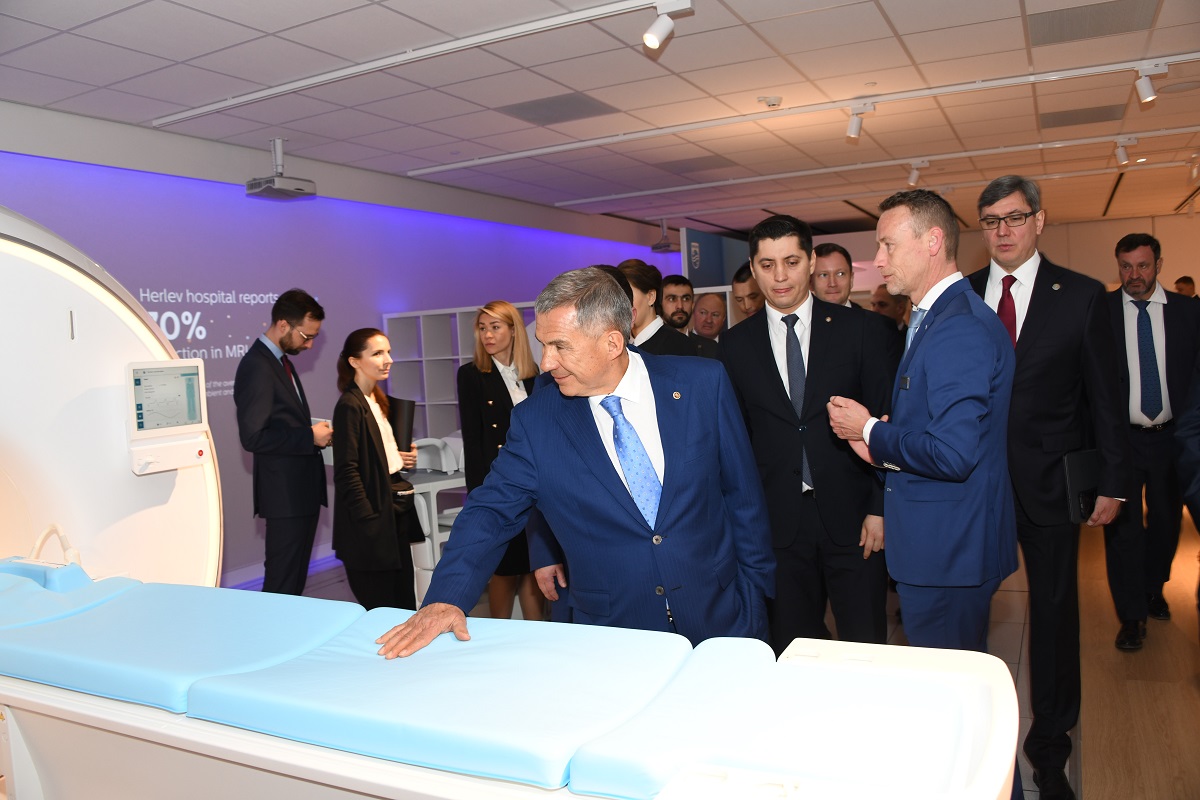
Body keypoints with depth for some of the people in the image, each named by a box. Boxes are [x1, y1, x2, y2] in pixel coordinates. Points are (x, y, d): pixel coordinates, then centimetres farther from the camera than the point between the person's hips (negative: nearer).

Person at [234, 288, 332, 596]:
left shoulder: (281, 360, 13)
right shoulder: (256, 366, -17)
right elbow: (253, 437, -22)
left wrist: (314, 431, 2)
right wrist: (309, 437, -18)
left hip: (301, 490, 9)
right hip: (285, 493, -9)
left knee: (296, 580, 18)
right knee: (282, 583, 0)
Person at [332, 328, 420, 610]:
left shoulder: (383, 403, 12)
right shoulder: (349, 406, -13)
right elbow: (347, 472, -18)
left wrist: (406, 457, 4)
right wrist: (369, 521, -20)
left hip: (396, 512, 8)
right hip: (371, 522, -8)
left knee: (405, 605, 12)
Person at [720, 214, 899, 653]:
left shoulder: (862, 329, 0)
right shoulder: (735, 344, 4)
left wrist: (880, 508, -6)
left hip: (852, 517, -1)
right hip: (778, 521, 1)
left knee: (867, 648, 9)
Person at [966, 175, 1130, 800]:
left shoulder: (1082, 296, 0)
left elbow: (1104, 394, 1)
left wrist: (1114, 480, 0)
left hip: (1049, 482, -1)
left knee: (1054, 609, 11)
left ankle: (1049, 743, 29)